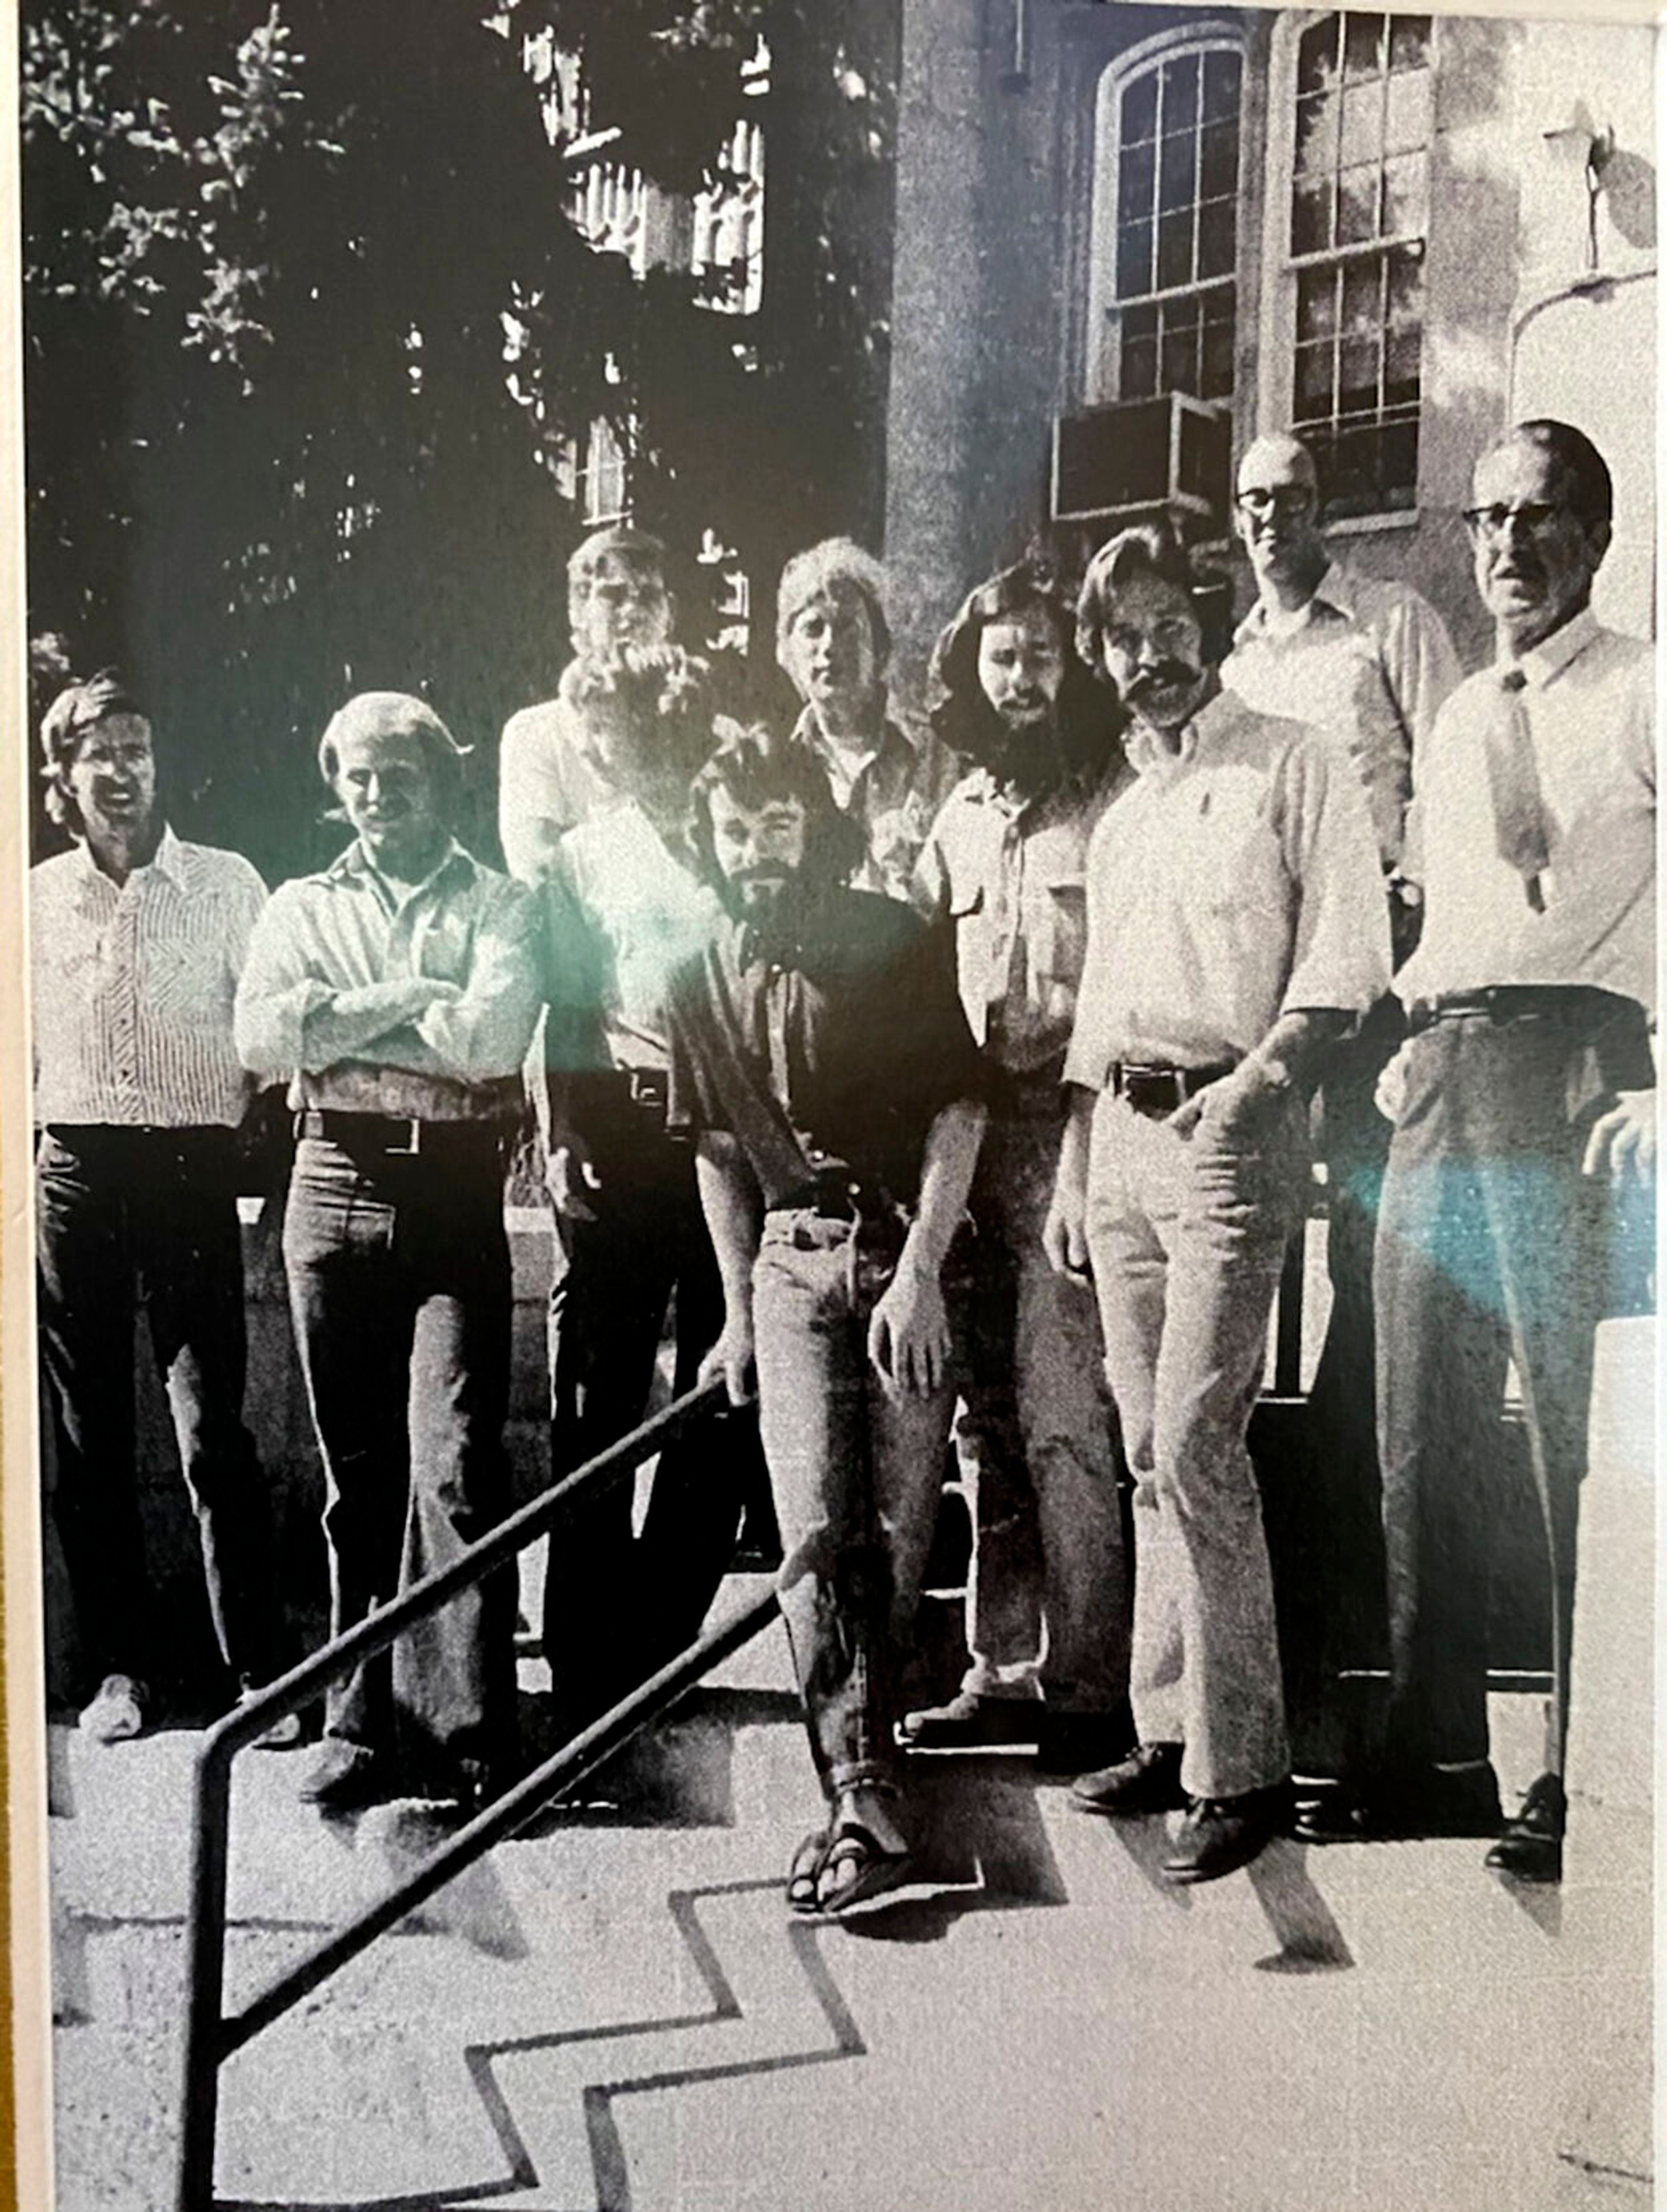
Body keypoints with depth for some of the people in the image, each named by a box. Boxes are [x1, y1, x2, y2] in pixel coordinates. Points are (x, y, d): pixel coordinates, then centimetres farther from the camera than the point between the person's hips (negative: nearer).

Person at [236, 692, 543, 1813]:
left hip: (457, 1194, -2)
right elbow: (262, 1036, -2)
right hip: (337, 1186, 3)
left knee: (456, 1463, -10)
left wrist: (341, 1019, -3)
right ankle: (365, 1727, 13)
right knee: (358, 1471, 6)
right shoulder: (302, 907, 17)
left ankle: (468, 1736, -5)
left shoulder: (502, 906, 10)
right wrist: (411, 997, -6)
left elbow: (491, 1035, -9)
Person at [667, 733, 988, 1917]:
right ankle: (865, 1803, -7)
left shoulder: (902, 944, -4)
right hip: (793, 1258, 2)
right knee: (816, 1530, -7)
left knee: (899, 1528, 0)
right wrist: (738, 1311, 12)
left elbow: (958, 1114, -5)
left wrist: (920, 1275, -13)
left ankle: (866, 1737, 21)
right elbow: (720, 1152, 13)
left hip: (909, 1253, -2)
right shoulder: (709, 977, 7)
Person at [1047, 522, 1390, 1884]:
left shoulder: (1290, 768, 1)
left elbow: (1347, 963, -8)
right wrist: (1073, 1175, 18)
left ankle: (1241, 1762, -4)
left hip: (1234, 1131, -7)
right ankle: (1171, 1733, 16)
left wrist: (1261, 1075, -23)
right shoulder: (1122, 812, 21)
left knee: (1194, 1443, -13)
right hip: (1123, 1131, 7)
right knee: (1152, 1451, 8)